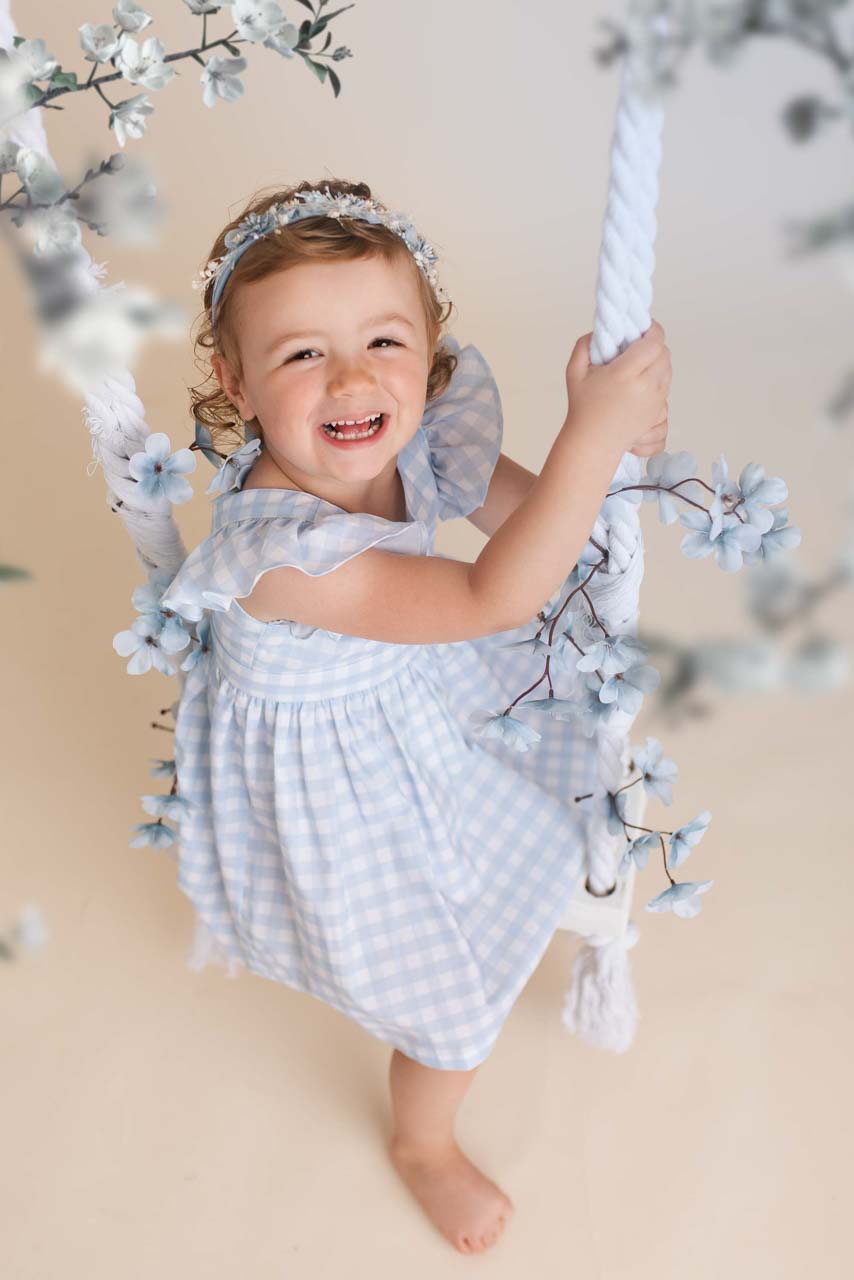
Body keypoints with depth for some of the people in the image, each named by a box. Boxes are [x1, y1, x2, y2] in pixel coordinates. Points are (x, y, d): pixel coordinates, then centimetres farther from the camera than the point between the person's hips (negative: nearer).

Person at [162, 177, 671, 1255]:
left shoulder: (408, 441, -21)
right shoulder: (283, 551, -43)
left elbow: (509, 500, -3)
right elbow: (494, 598, -44)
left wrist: (613, 443, -21)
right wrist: (592, 431, -46)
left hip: (413, 700, 7)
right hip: (332, 785, -7)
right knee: (456, 999, 11)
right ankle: (423, 1146, 46)